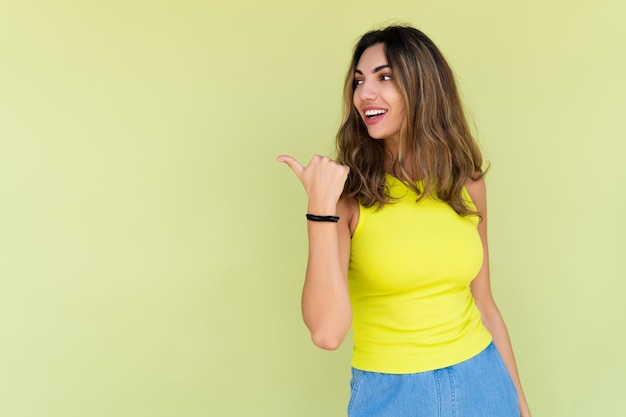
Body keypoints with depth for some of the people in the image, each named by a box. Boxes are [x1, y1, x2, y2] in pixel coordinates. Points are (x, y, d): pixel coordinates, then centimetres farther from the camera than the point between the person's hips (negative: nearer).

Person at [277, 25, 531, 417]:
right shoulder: (349, 193, -13)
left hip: (481, 384, 3)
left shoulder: (467, 185, -2)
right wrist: (322, 206, -27)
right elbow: (327, 333, -23)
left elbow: (483, 306, 6)